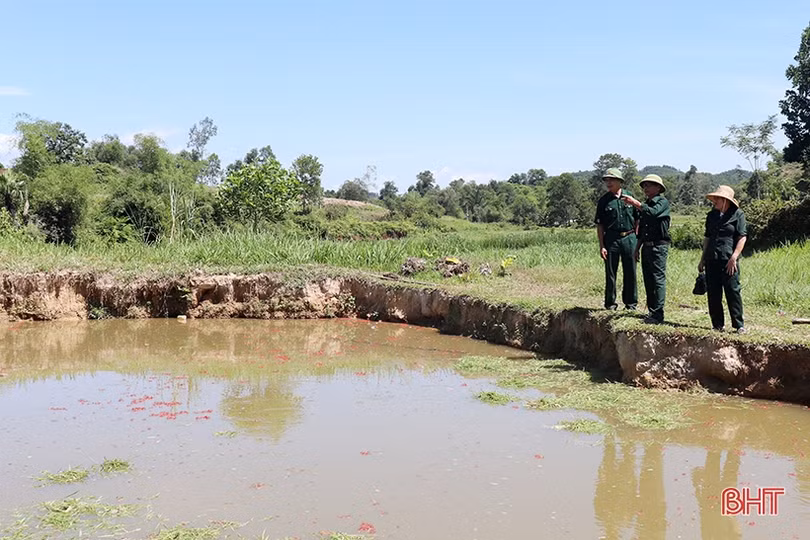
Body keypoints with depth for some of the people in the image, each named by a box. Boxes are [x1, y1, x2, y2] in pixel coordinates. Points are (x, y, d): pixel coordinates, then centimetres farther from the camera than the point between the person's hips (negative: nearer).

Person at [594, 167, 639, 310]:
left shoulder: (629, 197, 6)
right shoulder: (604, 200, 3)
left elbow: (637, 220, 11)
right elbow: (599, 225, 2)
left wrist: (637, 240, 3)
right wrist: (601, 246, -5)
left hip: (629, 238, 1)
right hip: (611, 239, -1)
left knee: (631, 273, 5)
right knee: (610, 273, 3)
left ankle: (631, 302, 17)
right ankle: (610, 303, 13)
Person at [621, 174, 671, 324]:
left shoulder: (663, 202, -3)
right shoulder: (645, 205, 21)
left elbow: (653, 212, -25)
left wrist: (635, 203, -28)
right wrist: (637, 248, 21)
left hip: (659, 246, -8)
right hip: (646, 246, 8)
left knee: (658, 279, -9)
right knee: (648, 280, 8)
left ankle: (658, 314, -10)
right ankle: (652, 311, 13)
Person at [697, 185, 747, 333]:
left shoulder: (737, 214, -2)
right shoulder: (712, 215, 16)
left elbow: (742, 237, -7)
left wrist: (734, 257, -15)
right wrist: (702, 259, 19)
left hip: (729, 260, -6)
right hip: (712, 260, 6)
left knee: (733, 291, -7)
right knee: (713, 293, 5)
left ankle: (739, 325, 1)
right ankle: (718, 324, 14)